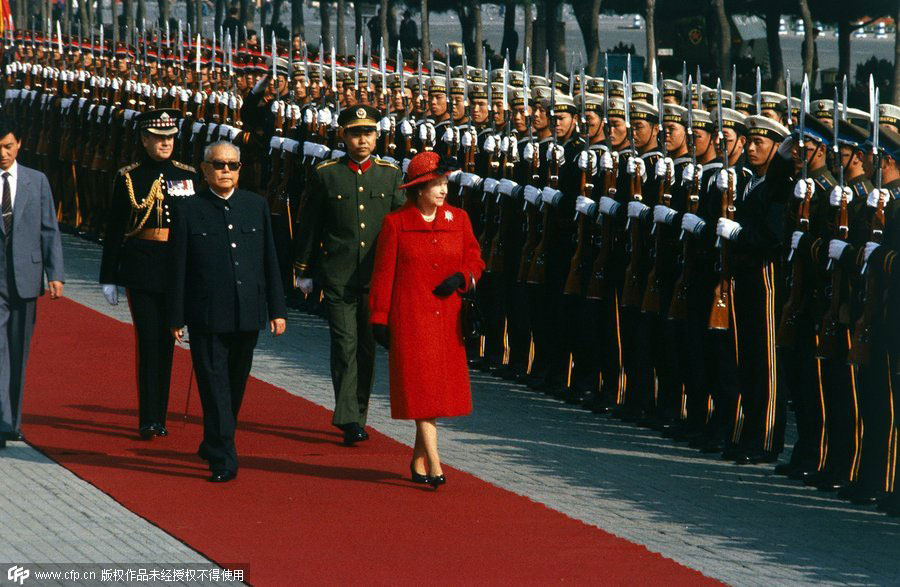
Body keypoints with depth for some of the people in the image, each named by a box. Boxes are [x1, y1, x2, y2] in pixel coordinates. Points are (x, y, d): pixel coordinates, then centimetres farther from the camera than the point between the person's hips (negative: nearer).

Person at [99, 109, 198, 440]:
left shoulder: (187, 176, 6)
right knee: (148, 340, -9)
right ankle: (148, 419, -9)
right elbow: (114, 230, 2)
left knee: (166, 342, 7)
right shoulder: (128, 178, 0)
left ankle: (159, 418, 15)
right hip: (141, 269, -2)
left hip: (176, 271, 3)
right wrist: (109, 278, 0)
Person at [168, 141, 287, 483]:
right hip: (206, 318, -4)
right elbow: (179, 268, 0)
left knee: (235, 386, 13)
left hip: (248, 314, 4)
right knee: (215, 388, -5)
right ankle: (223, 461, -5)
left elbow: (269, 260, 11)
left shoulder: (256, 206, 9)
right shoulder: (188, 211, 0)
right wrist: (176, 318, -3)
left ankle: (213, 446, 31)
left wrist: (277, 309, 7)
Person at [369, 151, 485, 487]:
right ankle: (434, 465, -13)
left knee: (440, 385, 7)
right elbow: (383, 273, -1)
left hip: (447, 317, 4)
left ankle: (419, 459, 21)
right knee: (419, 385, -9)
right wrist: (379, 319, -3)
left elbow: (475, 259, 15)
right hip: (410, 317, -4)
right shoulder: (395, 223, -2)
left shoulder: (458, 219, 8)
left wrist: (461, 277, -7)